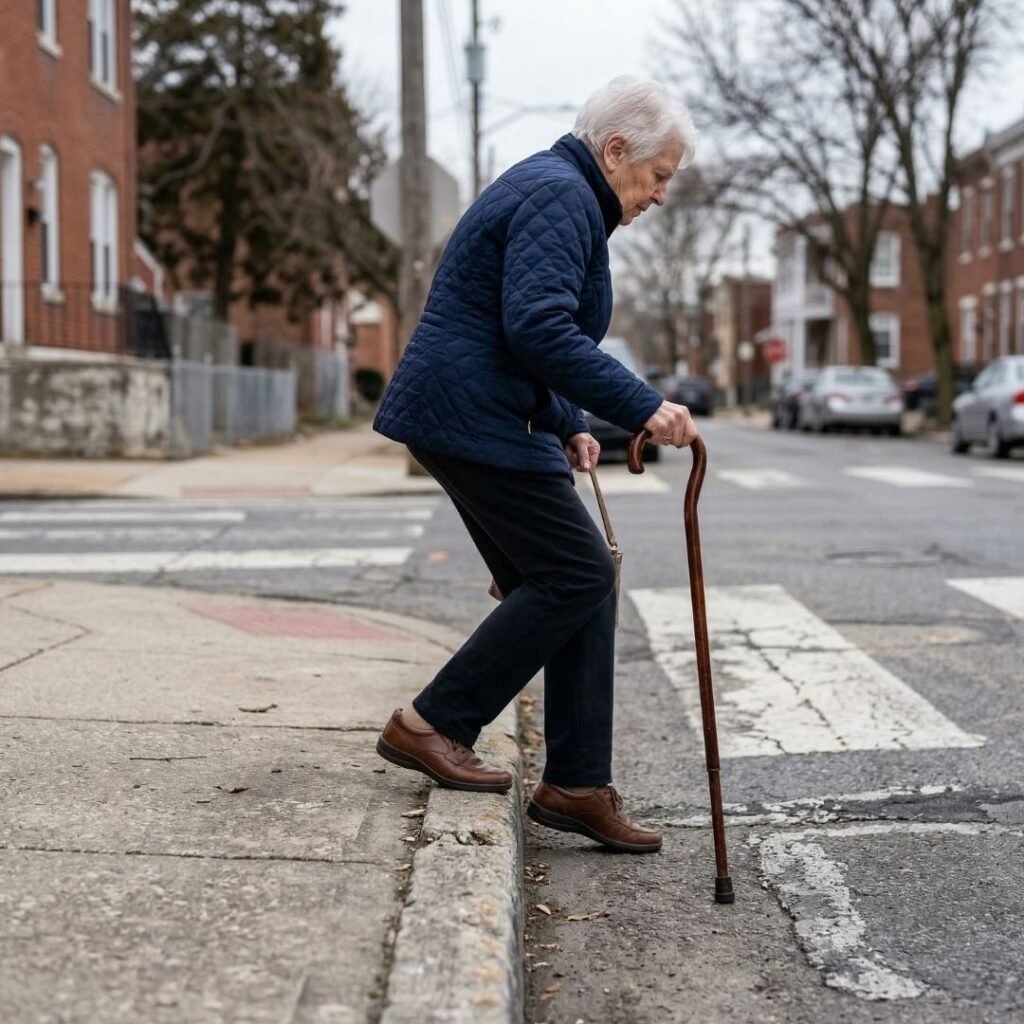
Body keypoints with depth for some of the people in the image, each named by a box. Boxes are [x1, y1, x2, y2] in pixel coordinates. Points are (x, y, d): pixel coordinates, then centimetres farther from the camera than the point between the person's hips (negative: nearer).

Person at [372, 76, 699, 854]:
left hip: (471, 417, 11)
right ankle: (432, 724, -1)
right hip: (477, 419, -11)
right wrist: (641, 408, -27)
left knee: (580, 583, 7)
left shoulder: (556, 192, 21)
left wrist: (566, 426, 23)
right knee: (576, 573, -9)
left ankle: (578, 786, 9)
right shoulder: (560, 197, -13)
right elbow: (539, 330, -26)